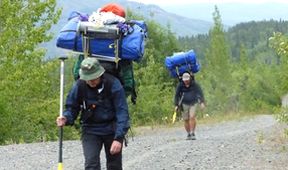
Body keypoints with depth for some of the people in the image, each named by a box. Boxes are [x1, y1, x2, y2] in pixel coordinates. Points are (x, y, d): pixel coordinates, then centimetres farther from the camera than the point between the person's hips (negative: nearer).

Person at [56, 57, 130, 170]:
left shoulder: (113, 84, -19)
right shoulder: (79, 85, -12)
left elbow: (122, 112, -20)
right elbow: (71, 107, 1)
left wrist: (119, 138, -27)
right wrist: (66, 118, -23)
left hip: (112, 130, -1)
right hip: (90, 130, 1)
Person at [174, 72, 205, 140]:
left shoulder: (194, 84, -9)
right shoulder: (180, 85, -7)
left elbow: (200, 92, -12)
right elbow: (176, 95, 2)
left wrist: (202, 102, -24)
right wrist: (176, 105, -3)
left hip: (193, 103, -1)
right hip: (184, 104, 1)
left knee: (192, 117, -18)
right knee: (186, 120, 1)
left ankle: (192, 133, -10)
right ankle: (188, 134, 18)